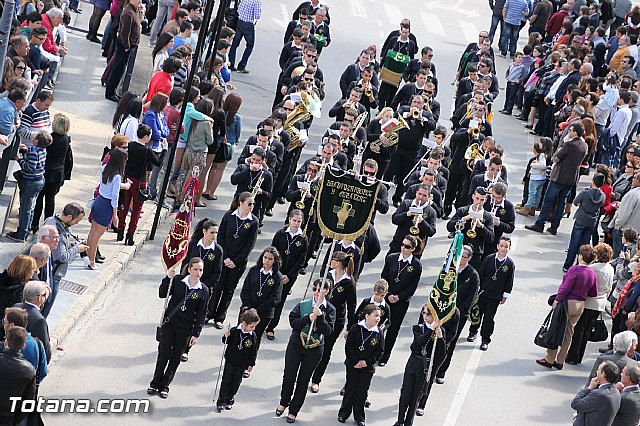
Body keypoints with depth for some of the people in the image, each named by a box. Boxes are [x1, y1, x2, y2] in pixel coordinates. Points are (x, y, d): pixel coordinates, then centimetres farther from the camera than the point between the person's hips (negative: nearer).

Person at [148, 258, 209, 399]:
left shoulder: (203, 291, -5)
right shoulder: (178, 281, -7)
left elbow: (201, 314, -1)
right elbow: (162, 294, -4)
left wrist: (196, 334, -3)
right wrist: (168, 278, -17)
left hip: (185, 329, 0)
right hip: (169, 324, 0)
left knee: (175, 358, 8)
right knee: (163, 354, 3)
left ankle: (165, 386, 22)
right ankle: (155, 383, 18)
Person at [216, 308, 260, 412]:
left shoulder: (253, 336, -10)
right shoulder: (235, 331, -15)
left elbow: (254, 352, 0)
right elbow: (226, 342, 0)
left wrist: (251, 364, 2)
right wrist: (226, 337, -23)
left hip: (242, 365, 2)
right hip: (230, 361, -2)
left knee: (236, 383, 12)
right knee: (226, 381, 3)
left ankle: (229, 400, 29)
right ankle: (221, 401, 11)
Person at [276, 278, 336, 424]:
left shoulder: (330, 310, -7)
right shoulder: (303, 305, -5)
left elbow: (328, 331, -15)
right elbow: (293, 322, -12)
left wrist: (320, 316, -26)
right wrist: (308, 318, -24)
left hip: (314, 349, 0)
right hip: (295, 345, 1)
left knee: (303, 381, 8)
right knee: (289, 377, 5)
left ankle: (293, 410, 22)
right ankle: (283, 402, 31)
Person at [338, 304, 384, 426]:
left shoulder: (378, 333, -5)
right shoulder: (356, 328, -10)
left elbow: (380, 351, -2)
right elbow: (348, 347, -9)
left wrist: (367, 362, -11)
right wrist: (355, 362, -13)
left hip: (368, 367, 1)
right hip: (353, 365, -1)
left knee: (362, 392, 8)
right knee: (350, 389, 8)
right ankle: (343, 413, 21)